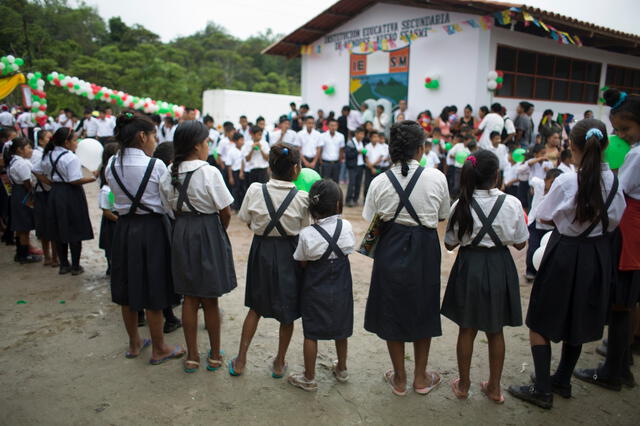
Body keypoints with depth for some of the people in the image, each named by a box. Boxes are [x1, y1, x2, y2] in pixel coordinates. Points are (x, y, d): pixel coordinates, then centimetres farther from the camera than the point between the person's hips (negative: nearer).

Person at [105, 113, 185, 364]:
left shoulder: (112, 165, 0)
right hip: (152, 229, -5)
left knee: (128, 289, 16)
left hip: (124, 228, 5)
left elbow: (118, 194, 7)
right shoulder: (156, 165, -15)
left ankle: (134, 344, 33)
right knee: (153, 292, 6)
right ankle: (158, 350, 20)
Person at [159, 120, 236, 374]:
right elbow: (225, 212, -13)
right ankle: (215, 355, 25)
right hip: (208, 233, -4)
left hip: (181, 233, 5)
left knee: (189, 297, 15)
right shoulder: (209, 172, -17)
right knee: (209, 299, 9)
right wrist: (221, 230, 6)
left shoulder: (168, 175, 0)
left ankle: (192, 356, 26)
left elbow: (173, 209, 2)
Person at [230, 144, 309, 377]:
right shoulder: (302, 198, -16)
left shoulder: (255, 190, -12)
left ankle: (240, 360, 26)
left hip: (262, 251, 2)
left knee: (256, 306, 21)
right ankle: (279, 363, 29)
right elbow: (305, 230, -8)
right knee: (287, 311, 15)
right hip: (289, 253, -2)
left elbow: (247, 221, -1)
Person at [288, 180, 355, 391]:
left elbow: (302, 264, -9)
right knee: (340, 330, 21)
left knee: (311, 334, 11)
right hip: (341, 290, 3)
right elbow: (348, 250, 0)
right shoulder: (346, 227, -12)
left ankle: (309, 378, 24)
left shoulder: (307, 234, -18)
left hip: (315, 291, -3)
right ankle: (341, 369, 40)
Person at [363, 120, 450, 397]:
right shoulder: (436, 178, -11)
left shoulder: (380, 182, -10)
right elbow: (442, 216, 1)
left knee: (392, 311, 15)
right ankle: (421, 378, 33)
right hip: (425, 249, 0)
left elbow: (373, 223, -5)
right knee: (422, 310, 18)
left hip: (391, 250, 0)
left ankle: (399, 379, 29)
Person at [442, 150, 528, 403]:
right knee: (495, 331, 16)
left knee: (467, 329, 14)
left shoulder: (461, 205, -12)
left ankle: (463, 385, 28)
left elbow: (450, 244, -4)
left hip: (469, 266, 0)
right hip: (499, 268, 1)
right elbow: (520, 244, -3)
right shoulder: (511, 203, -12)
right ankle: (494, 387, 30)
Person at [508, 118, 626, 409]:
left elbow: (544, 217, -8)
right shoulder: (614, 181, -6)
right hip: (598, 256, 6)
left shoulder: (566, 182, -20)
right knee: (577, 322, 20)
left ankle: (542, 389, 11)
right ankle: (563, 381, 34)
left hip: (565, 255, -5)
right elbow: (614, 220, 6)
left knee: (541, 322, 8)